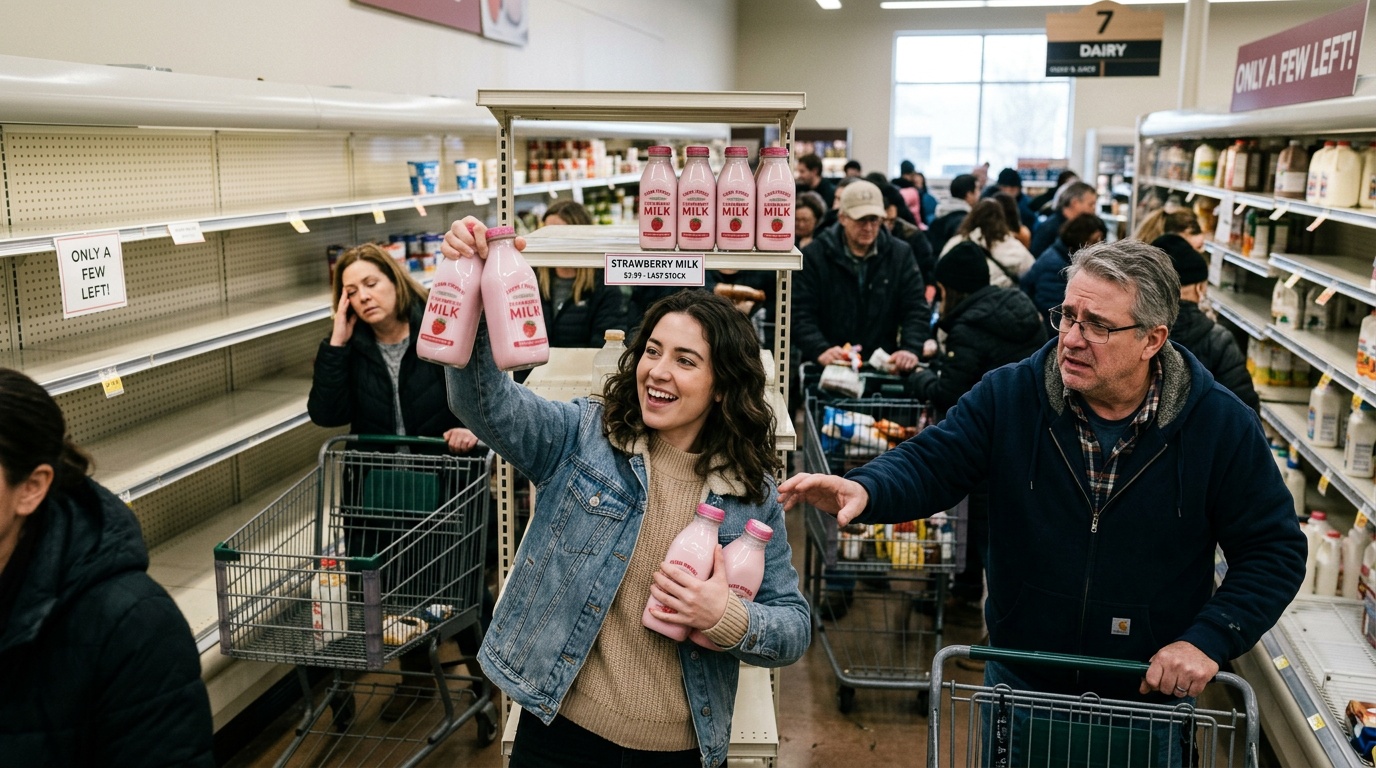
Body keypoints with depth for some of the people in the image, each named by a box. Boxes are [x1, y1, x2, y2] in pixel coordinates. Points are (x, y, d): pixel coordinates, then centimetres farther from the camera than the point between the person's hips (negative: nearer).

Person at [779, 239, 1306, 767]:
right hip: (1021, 681, 1)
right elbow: (931, 463, -14)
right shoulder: (1008, 396, -10)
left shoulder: (1223, 426, -12)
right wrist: (865, 490, -36)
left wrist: (1210, 639, -17)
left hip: (1151, 697, -1)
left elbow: (1275, 549, -6)